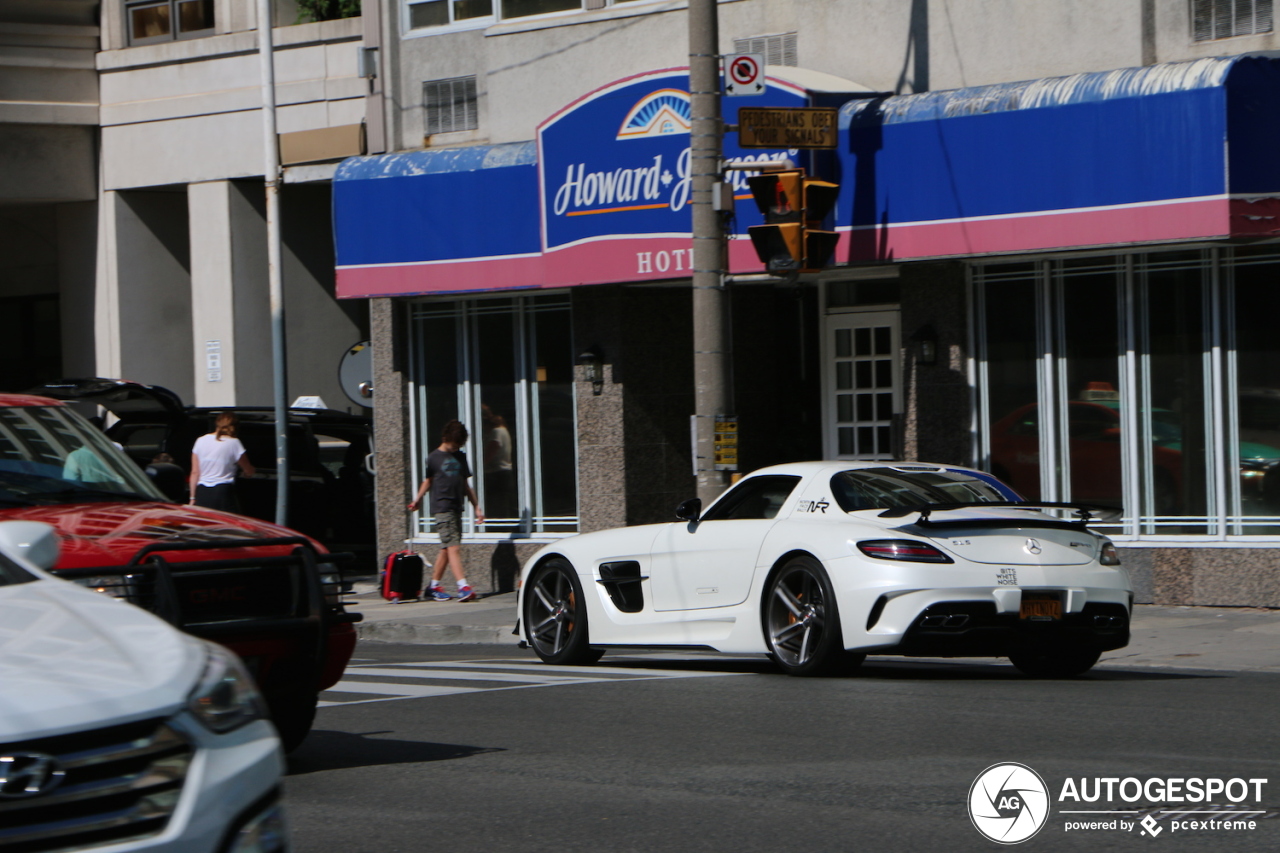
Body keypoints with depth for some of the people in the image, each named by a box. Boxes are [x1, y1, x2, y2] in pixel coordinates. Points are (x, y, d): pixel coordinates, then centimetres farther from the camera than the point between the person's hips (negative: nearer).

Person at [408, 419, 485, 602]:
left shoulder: (460, 457, 14)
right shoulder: (433, 458, -1)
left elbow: (466, 485, 18)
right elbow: (428, 481, 10)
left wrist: (476, 507, 15)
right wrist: (418, 499, 2)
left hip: (456, 508, 6)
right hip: (442, 507, -6)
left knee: (447, 548, 8)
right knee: (453, 547, -14)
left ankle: (434, 586, 17)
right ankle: (463, 586, -23)